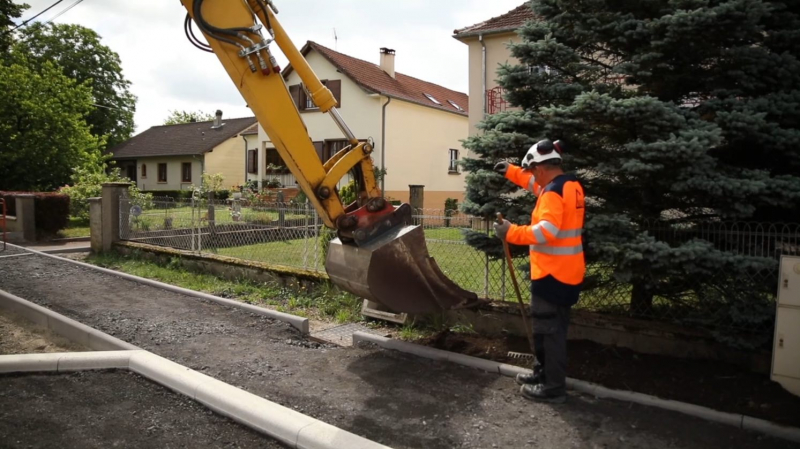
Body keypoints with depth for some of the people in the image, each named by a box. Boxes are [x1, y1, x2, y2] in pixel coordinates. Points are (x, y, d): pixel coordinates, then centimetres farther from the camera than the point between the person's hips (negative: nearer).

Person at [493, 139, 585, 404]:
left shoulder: (554, 192, -19)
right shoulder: (570, 185, 12)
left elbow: (547, 231, -30)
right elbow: (537, 186, 29)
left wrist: (511, 232, -25)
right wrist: (511, 172, 23)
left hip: (553, 274, -10)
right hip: (565, 271, 10)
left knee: (548, 329, -2)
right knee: (549, 327, 20)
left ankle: (554, 387, 7)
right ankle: (544, 373, 32)